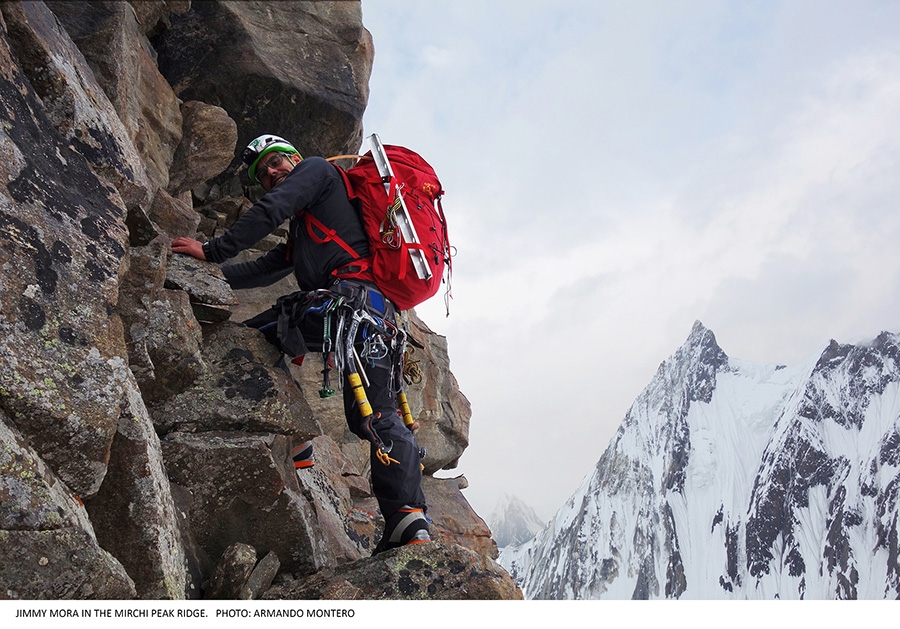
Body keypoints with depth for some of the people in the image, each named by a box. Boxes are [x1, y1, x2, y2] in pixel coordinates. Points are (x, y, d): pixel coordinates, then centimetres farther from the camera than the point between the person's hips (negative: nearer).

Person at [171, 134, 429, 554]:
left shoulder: (318, 169, 14)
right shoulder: (305, 229, 40)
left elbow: (270, 211, -2)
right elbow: (266, 269, 34)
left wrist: (213, 251, -1)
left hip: (349, 296, -9)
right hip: (382, 312, 9)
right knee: (377, 420, 4)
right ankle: (409, 519, -7)